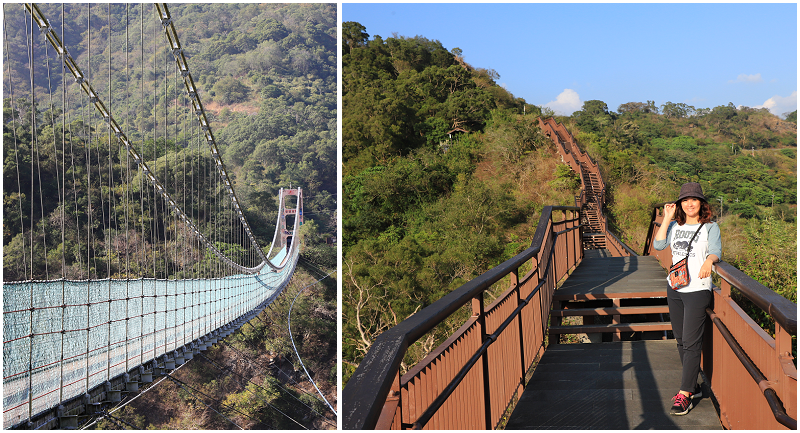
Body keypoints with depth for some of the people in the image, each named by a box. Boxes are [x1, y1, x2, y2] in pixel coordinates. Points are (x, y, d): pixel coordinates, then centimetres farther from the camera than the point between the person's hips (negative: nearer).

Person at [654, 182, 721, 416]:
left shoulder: (710, 227, 1)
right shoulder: (675, 226, 11)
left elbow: (716, 250, -13)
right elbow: (658, 244, -3)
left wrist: (708, 261, -35)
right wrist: (667, 218, -5)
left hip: (698, 290, -5)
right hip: (674, 289, 5)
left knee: (691, 342, -9)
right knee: (681, 341, 12)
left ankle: (684, 395, -7)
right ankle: (693, 386, 26)